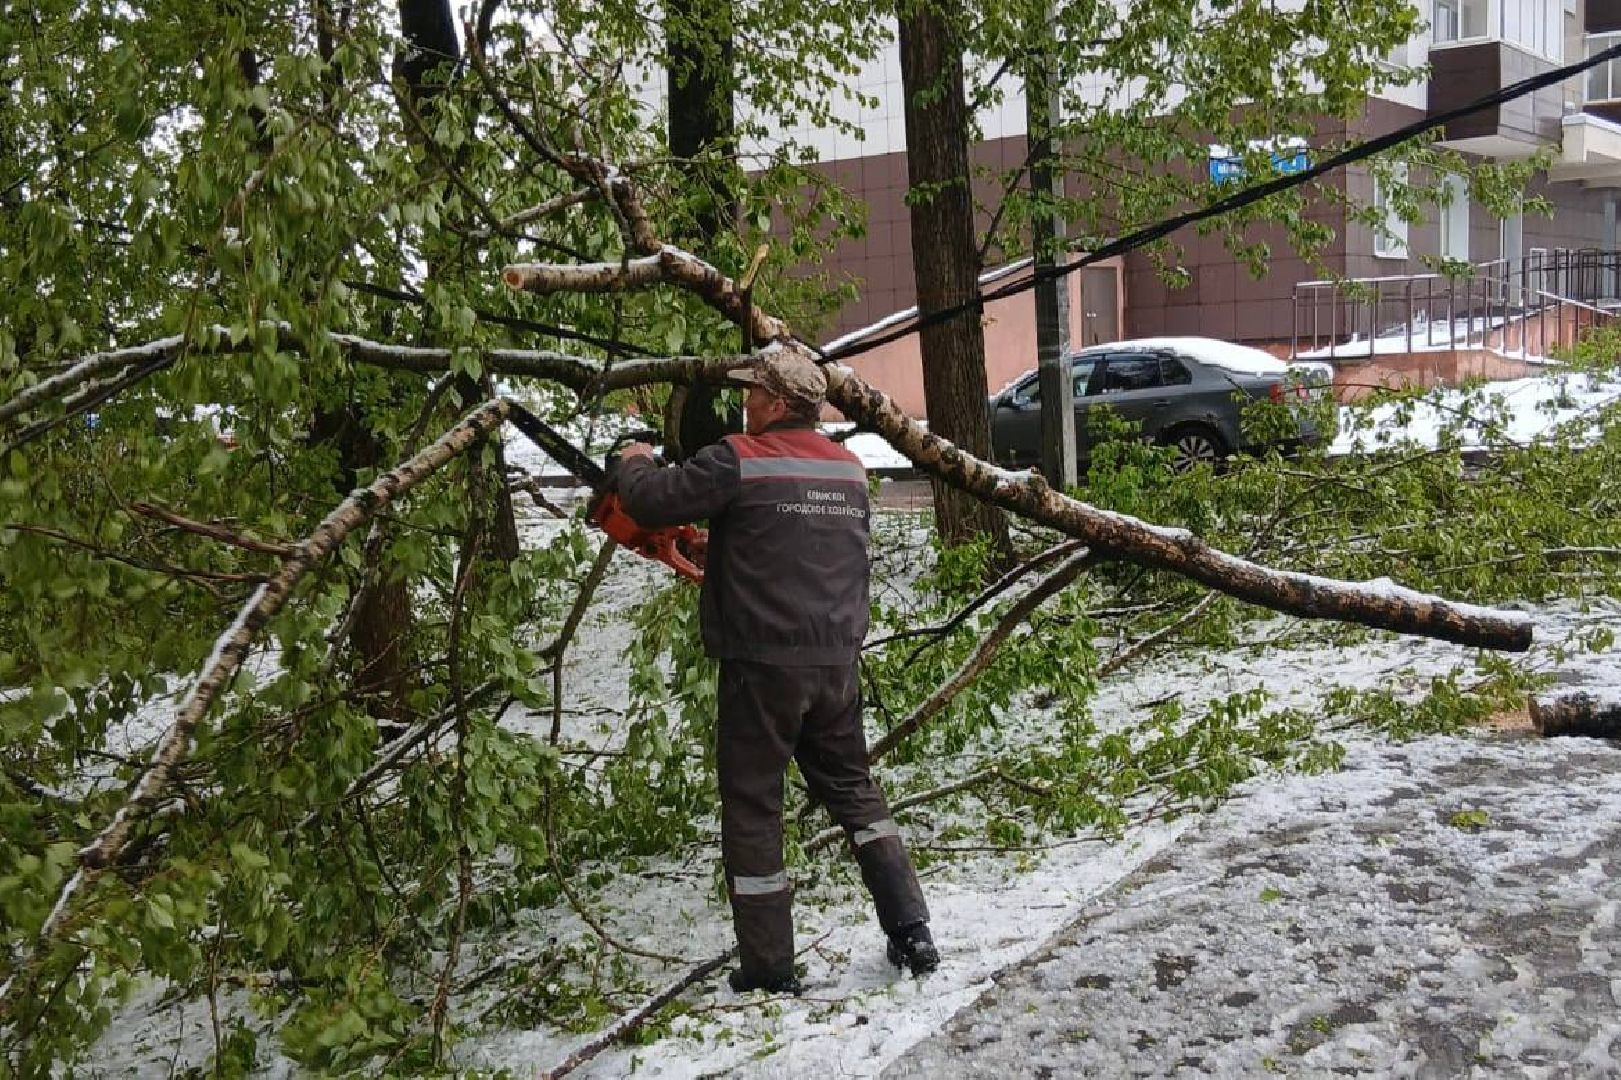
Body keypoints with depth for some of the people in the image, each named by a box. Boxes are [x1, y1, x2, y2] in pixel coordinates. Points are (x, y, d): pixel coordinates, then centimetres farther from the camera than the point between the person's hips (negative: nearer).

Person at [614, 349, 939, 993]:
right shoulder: (849, 469, 10)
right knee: (853, 790, 20)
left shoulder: (739, 461, -10)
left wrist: (634, 463, 14)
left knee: (752, 809, 5)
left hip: (763, 665, -6)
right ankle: (912, 933, 15)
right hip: (838, 662, 6)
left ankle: (768, 972, 10)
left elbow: (650, 502, -8)